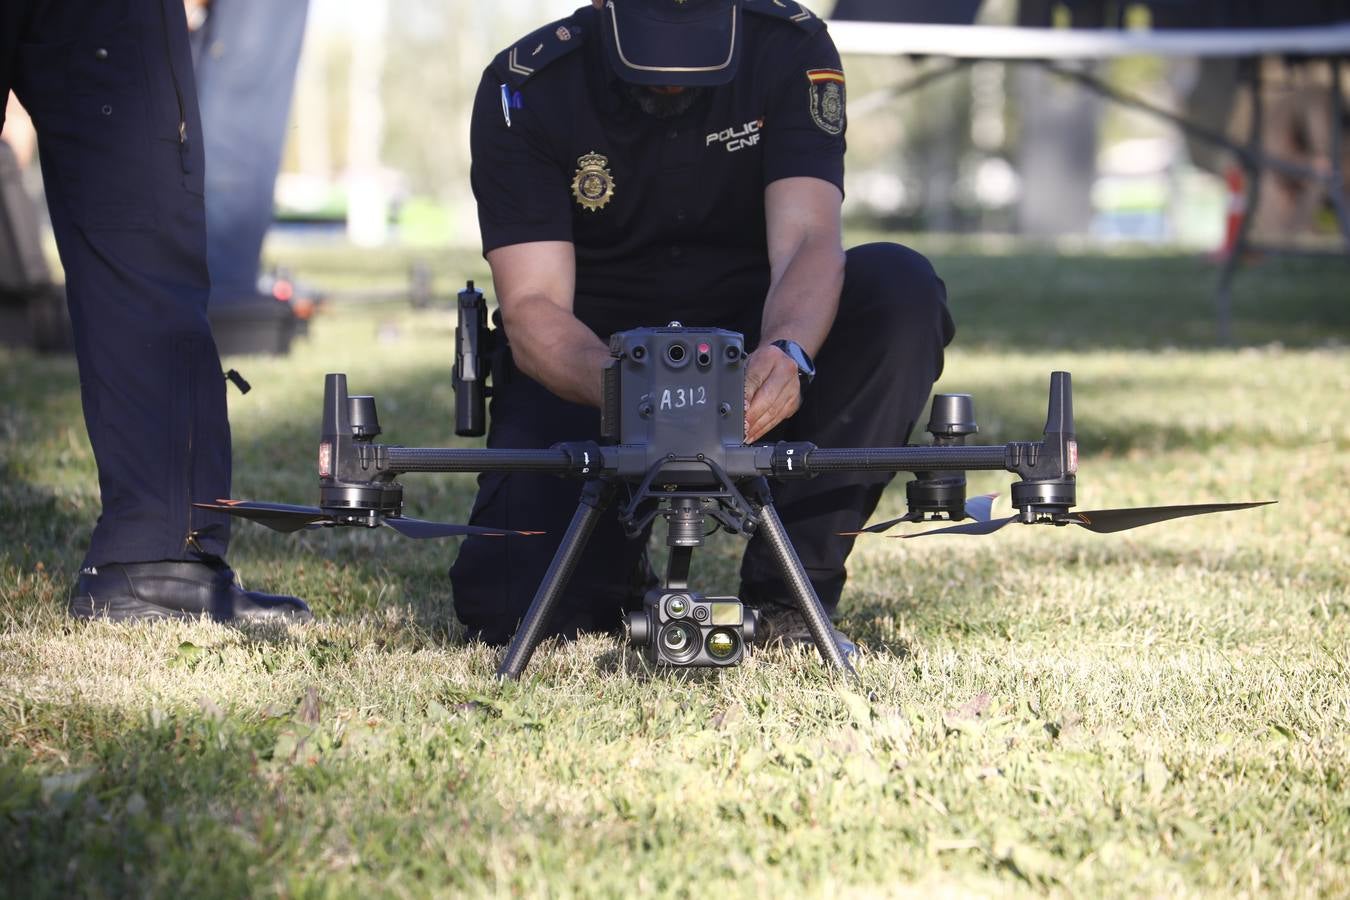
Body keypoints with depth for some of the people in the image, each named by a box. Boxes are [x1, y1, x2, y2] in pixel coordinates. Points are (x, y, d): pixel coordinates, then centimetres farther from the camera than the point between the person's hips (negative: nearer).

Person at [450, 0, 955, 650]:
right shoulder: (525, 89, -16)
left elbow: (808, 242, -25)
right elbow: (532, 310, -22)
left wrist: (786, 352, -48)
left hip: (753, 342, 2)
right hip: (588, 363, -1)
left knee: (901, 289, -29)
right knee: (507, 604, -25)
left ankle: (790, 589, -18)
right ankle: (618, 557, 13)